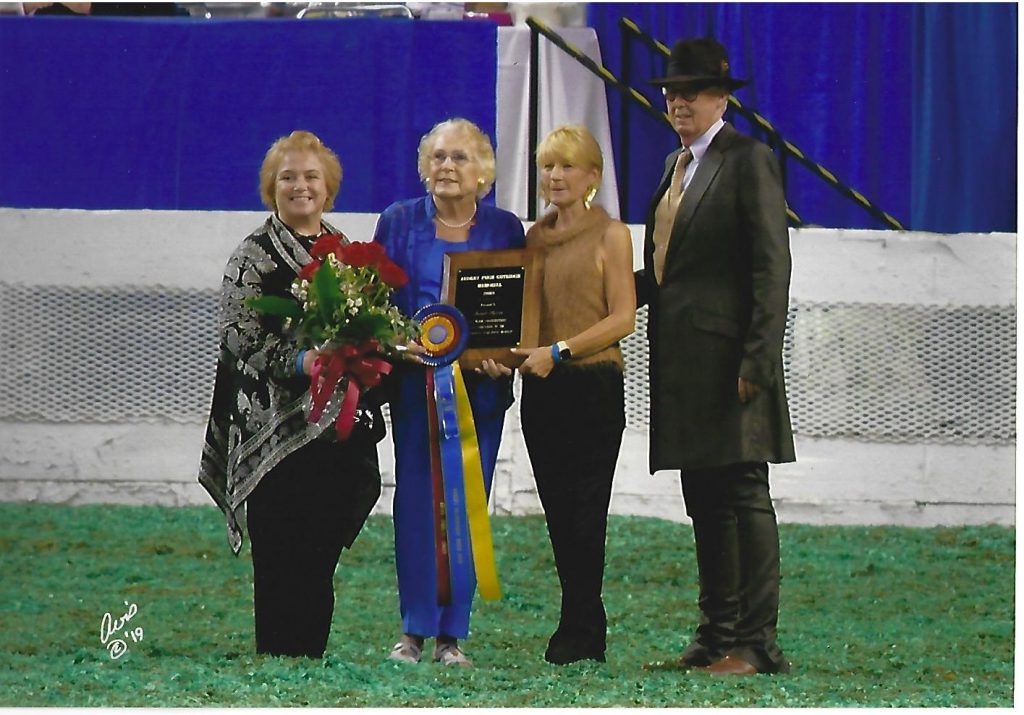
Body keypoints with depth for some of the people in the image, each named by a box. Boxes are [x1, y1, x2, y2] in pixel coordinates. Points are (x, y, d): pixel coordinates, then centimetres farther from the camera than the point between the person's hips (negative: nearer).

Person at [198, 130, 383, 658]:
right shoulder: (254, 256, -1)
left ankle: (313, 655, 12)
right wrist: (300, 362, -24)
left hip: (342, 425, 5)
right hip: (279, 430, -5)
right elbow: (240, 337, -10)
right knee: (283, 560, -6)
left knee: (321, 558, 6)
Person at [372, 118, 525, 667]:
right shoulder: (399, 223, 6)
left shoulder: (505, 229, 7)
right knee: (416, 498, -5)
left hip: (481, 383, 1)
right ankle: (415, 629, 0)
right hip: (415, 380, -1)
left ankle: (452, 634, 4)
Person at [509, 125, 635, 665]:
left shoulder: (610, 236, -4)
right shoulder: (534, 238, 13)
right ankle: (585, 624, 15)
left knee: (584, 514, -5)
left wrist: (558, 351, -18)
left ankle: (581, 631, -1)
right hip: (541, 388, 6)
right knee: (557, 513, 8)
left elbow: (622, 318, -10)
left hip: (592, 384, -6)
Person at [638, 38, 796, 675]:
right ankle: (718, 632, 17)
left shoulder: (749, 161, -7)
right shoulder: (677, 167, 18)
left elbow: (772, 268, -12)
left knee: (745, 496, -8)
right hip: (683, 360, 9)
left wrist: (759, 360, -18)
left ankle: (759, 642, -8)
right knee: (704, 502, 11)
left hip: (728, 355, -9)